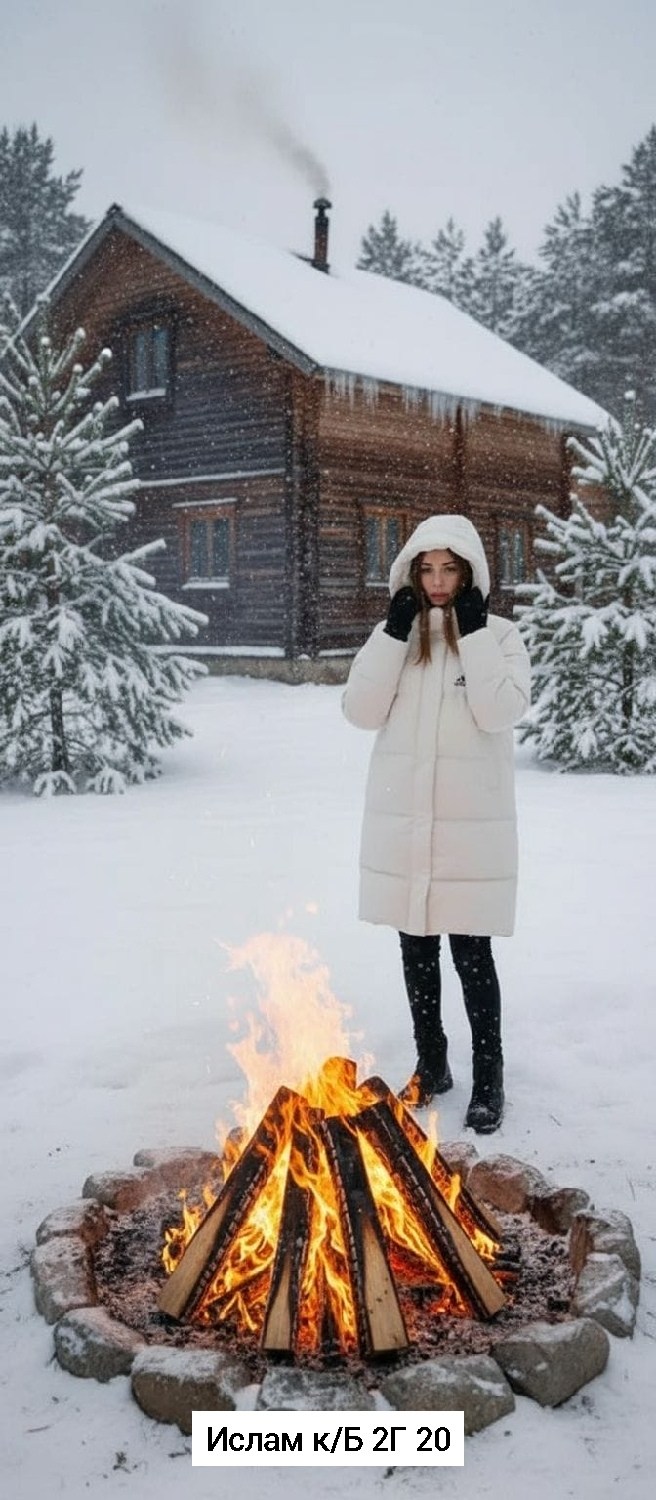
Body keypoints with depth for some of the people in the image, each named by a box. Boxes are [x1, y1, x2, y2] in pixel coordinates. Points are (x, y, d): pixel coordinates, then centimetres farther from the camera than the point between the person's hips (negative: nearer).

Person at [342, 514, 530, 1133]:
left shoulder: (498, 634, -2)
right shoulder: (393, 633, 6)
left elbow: (499, 712, -16)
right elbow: (361, 710, -5)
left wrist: (473, 630, -16)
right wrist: (394, 632, -10)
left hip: (470, 819, -4)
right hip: (401, 819, 4)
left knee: (471, 952, -1)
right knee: (416, 948, 14)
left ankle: (488, 1081, 13)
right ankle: (430, 1066, 30)